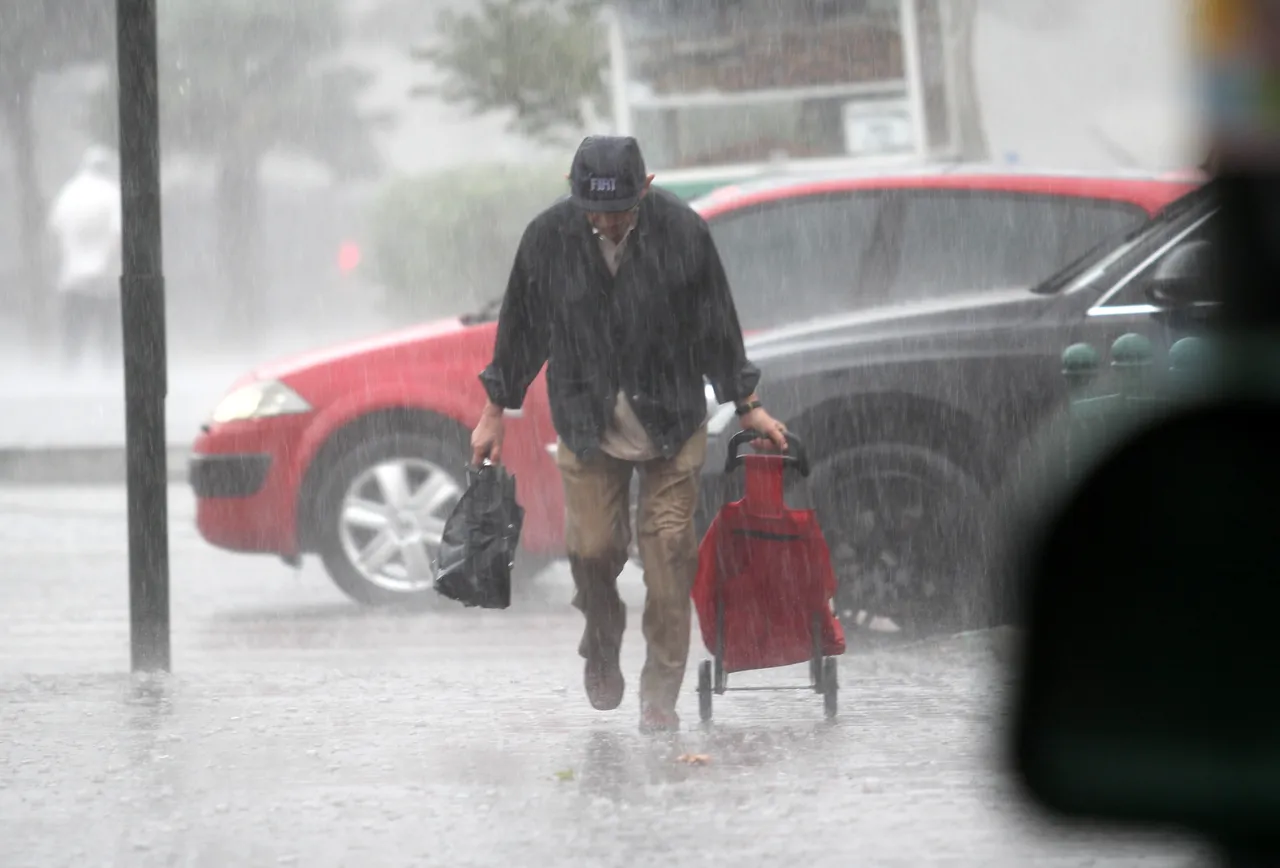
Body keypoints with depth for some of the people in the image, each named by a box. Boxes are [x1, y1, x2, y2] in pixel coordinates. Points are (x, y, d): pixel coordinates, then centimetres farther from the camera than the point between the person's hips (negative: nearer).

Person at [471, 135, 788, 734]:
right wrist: (494, 412, 10)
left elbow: (716, 326, 0)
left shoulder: (682, 232, -12)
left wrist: (747, 407, 7)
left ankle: (660, 694, 6)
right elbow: (520, 327, 4)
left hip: (671, 421, -1)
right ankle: (602, 647, 27)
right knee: (591, 548, -4)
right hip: (587, 423, 1)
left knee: (668, 550, -3)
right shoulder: (548, 237, -10)